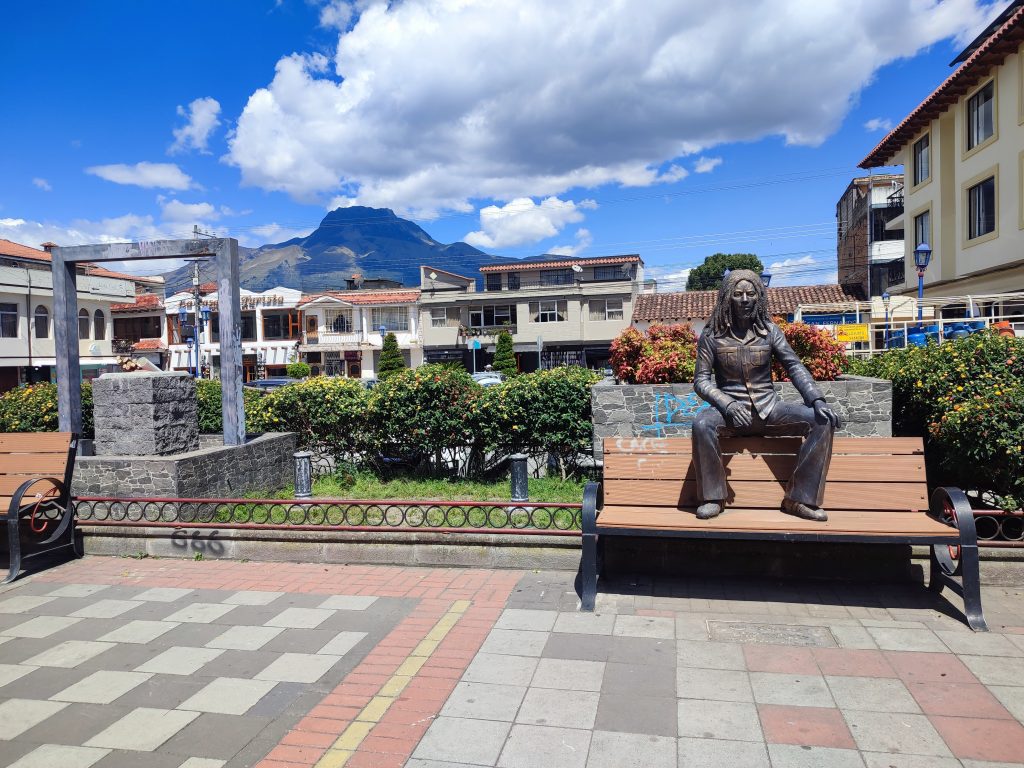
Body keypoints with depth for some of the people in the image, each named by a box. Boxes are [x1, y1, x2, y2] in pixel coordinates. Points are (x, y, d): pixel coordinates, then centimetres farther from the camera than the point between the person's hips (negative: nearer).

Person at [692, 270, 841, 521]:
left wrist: (817, 400, -19)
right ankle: (713, 498, -17)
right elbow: (701, 380, -4)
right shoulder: (712, 335, -1)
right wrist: (728, 406, -21)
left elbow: (794, 366, -3)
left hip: (768, 408, 3)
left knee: (822, 421, -19)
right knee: (702, 423, -35)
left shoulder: (769, 331, 5)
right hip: (730, 410, -2)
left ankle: (798, 499, -12)